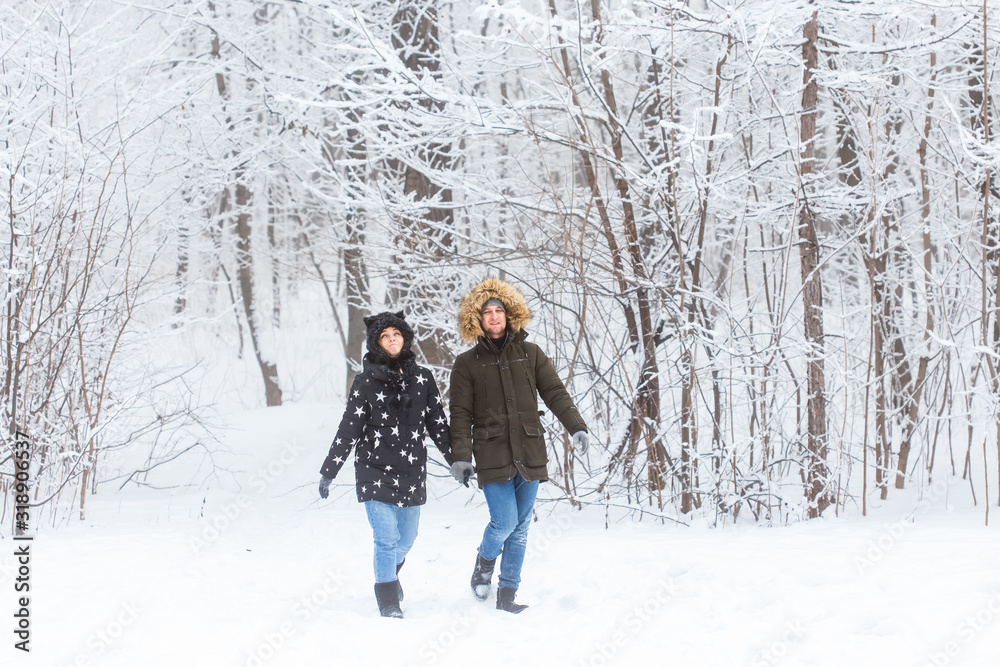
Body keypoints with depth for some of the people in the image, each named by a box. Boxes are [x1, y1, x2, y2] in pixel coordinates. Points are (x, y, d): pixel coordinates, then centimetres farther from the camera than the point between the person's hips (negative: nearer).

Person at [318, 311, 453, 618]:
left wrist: (457, 460, 10)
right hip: (375, 471, -3)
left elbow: (438, 425, 10)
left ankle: (390, 573, 45)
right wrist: (328, 472, -5)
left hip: (412, 472, 3)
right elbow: (348, 430, -2)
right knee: (387, 538, -10)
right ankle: (388, 600, 6)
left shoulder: (422, 379, 4)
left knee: (406, 538, 13)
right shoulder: (366, 382, -3)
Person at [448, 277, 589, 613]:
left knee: (520, 526, 5)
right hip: (492, 456, -3)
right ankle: (485, 561, 18)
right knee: (505, 522, -13)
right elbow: (461, 414, 0)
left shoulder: (530, 354, 9)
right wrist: (460, 456, -9)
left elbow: (555, 393, 5)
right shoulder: (467, 363, 3)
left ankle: (507, 594, 14)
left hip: (530, 454, 3)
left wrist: (577, 426, -8)